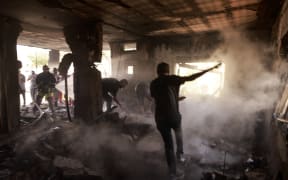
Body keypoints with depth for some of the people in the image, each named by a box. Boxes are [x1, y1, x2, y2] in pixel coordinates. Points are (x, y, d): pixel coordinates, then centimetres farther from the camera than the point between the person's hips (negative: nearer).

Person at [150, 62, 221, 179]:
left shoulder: (153, 84, 8)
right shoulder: (172, 79, -4)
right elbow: (190, 78, -10)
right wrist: (211, 69, -5)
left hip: (160, 118, 3)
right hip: (173, 116, -2)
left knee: (168, 145, 14)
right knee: (178, 133, 33)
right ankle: (180, 154, 36)